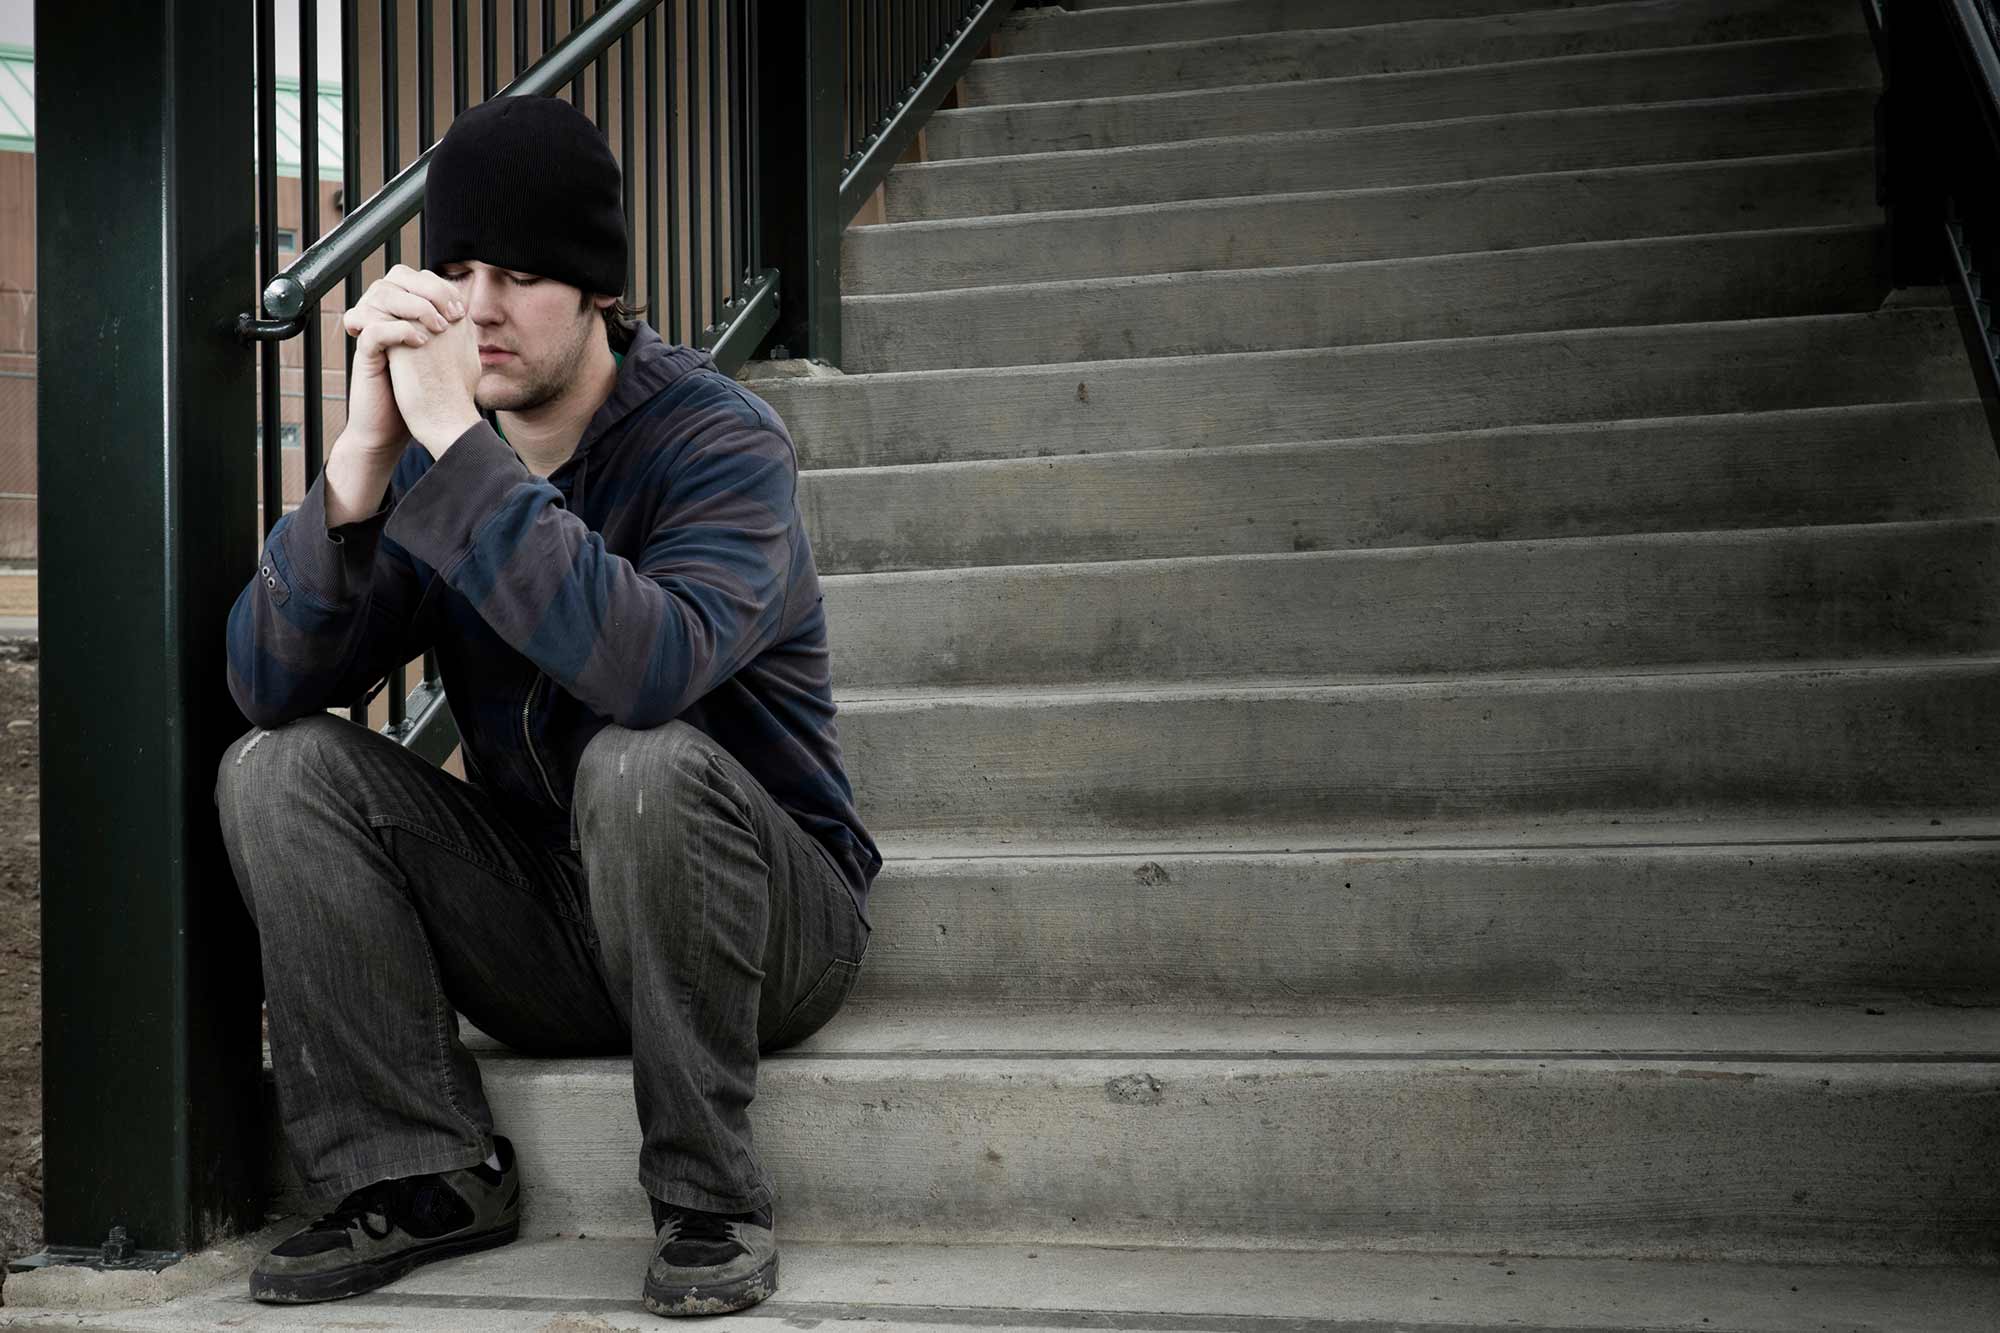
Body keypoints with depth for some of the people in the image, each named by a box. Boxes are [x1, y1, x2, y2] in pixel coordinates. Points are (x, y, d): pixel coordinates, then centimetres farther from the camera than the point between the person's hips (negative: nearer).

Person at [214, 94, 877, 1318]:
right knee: (275, 767, -12)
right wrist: (363, 457, -28)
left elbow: (652, 667, -38)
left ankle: (712, 1201, -18)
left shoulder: (720, 440, -16)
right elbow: (269, 685, -14)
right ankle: (424, 1175, -7)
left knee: (642, 762, -35)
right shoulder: (428, 453, -1)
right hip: (542, 925, 5)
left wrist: (457, 446, -37)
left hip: (771, 922, -4)